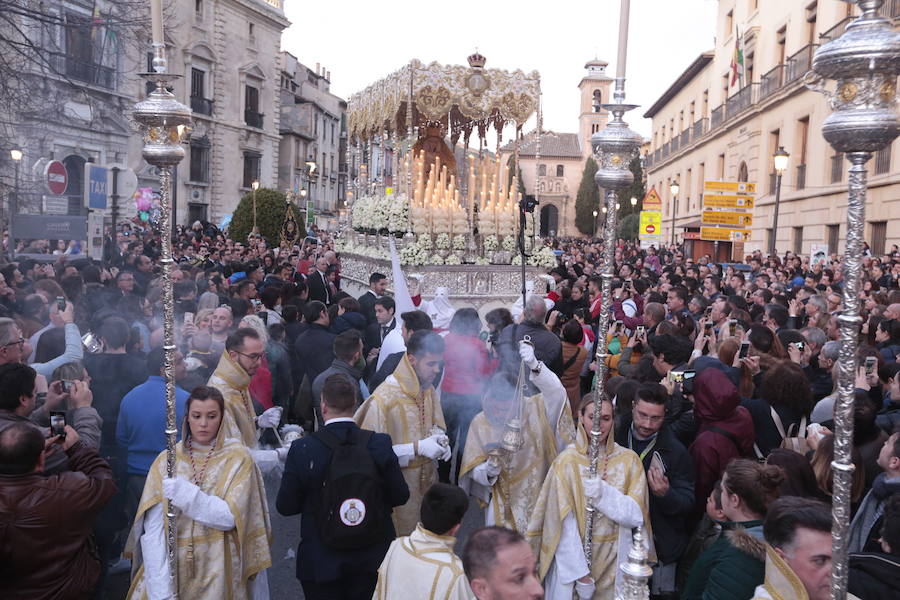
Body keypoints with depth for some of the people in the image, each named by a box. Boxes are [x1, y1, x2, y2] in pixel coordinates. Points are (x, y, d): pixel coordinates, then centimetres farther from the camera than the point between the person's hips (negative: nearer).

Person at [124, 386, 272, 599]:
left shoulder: (237, 458, -6)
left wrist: (185, 494, -25)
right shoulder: (166, 460, -3)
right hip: (171, 564, 1)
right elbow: (153, 528, -8)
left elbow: (230, 517, -14)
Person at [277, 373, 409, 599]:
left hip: (321, 562, -1)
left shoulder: (302, 449, -18)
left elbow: (285, 506, -9)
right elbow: (400, 496, -7)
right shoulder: (380, 443, -15)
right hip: (371, 559, 1)